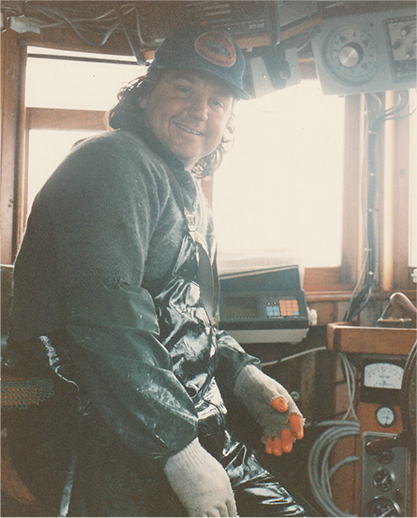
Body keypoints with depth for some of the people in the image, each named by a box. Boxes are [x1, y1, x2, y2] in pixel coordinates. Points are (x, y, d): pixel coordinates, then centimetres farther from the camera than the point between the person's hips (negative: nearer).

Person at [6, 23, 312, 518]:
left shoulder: (188, 194, 24)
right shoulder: (115, 162, -10)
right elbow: (106, 317, -24)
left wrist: (243, 375, 11)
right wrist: (180, 451, -26)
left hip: (194, 431, 10)